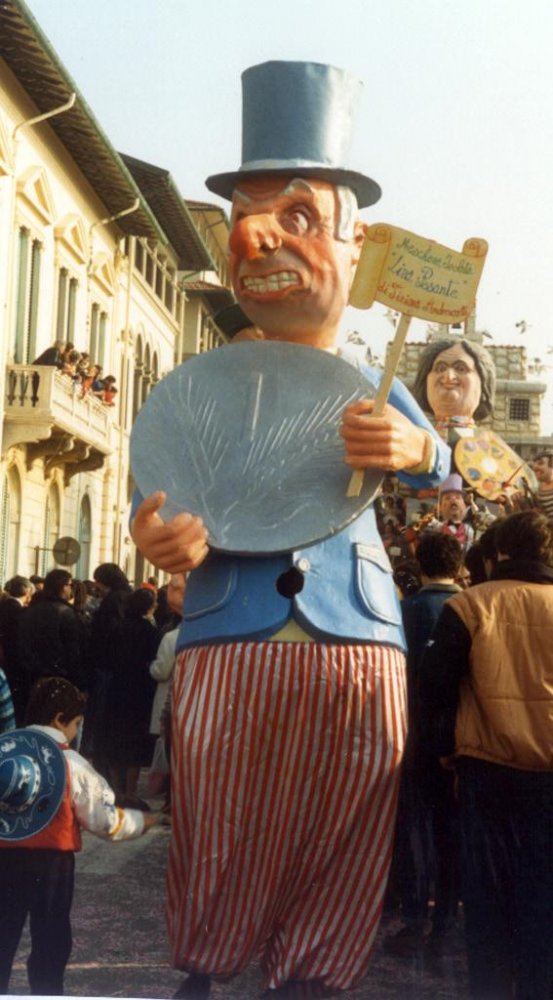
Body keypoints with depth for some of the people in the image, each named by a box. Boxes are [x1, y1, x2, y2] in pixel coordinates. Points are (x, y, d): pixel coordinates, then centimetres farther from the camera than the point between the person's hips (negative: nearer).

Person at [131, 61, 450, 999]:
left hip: (357, 644, 1)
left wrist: (418, 453, -17)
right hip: (226, 639, -1)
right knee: (220, 839, 6)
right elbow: (154, 500, 5)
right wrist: (157, 539, -20)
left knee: (338, 841, 7)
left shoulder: (374, 391, 12)